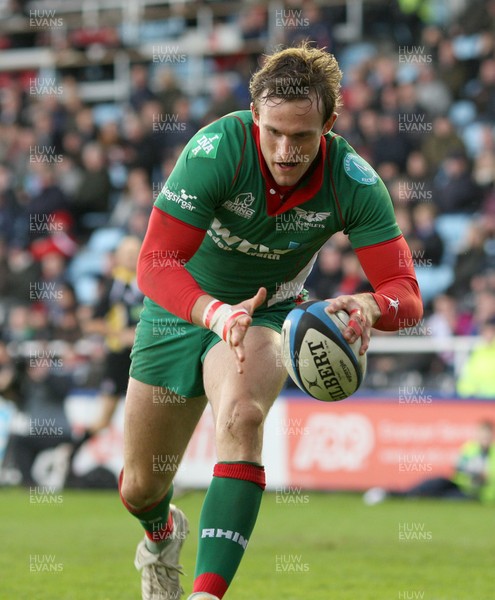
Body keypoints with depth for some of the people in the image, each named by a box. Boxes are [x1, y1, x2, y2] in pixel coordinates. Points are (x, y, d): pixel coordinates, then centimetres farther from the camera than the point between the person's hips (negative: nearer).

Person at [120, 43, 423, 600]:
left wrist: (368, 306, -50)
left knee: (241, 417, -34)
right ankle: (162, 536, 49)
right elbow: (155, 262, -35)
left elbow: (405, 292, -25)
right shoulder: (218, 148, -31)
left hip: (267, 313, 0)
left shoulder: (353, 182, -24)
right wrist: (216, 313, -54)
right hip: (181, 310, 0)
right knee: (140, 488, 10)